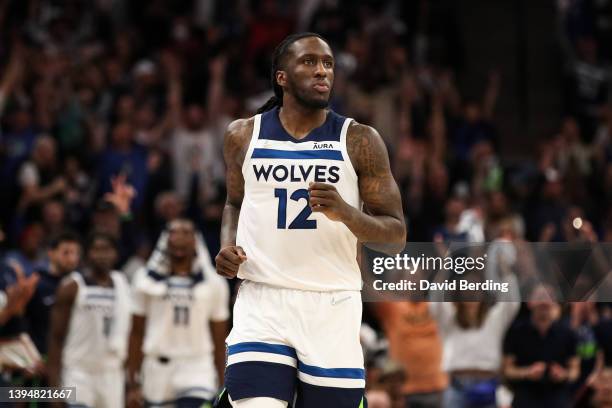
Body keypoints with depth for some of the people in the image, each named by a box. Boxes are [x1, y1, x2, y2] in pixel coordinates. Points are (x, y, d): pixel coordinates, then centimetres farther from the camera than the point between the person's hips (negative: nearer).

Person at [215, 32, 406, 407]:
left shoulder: (360, 141, 0)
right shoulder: (243, 136, 6)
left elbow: (397, 235, 0)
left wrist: (345, 213, -19)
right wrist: (228, 244, 4)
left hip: (333, 306, 0)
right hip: (262, 302, 0)